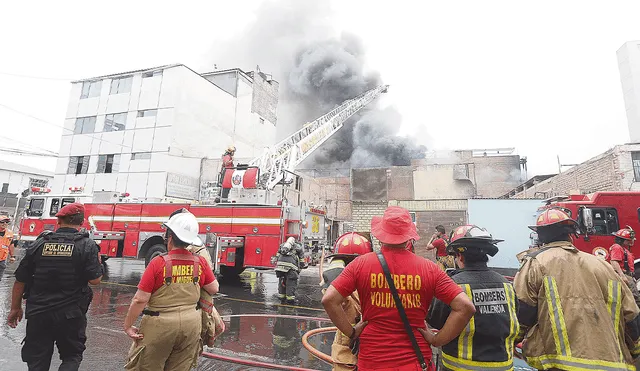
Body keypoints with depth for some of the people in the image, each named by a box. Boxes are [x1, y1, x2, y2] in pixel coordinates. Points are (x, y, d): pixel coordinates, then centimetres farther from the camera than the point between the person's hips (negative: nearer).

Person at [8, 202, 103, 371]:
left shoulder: (39, 243, 0)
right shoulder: (87, 245, -11)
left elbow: (20, 279, 4)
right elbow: (95, 280, -16)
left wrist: (15, 308, 16)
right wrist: (98, 261, 3)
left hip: (38, 312, 3)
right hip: (71, 314, -2)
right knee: (72, 356, 16)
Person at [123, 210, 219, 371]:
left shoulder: (158, 263, -17)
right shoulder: (200, 263, -9)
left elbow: (140, 300, -15)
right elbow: (213, 289, 1)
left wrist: (128, 325, -2)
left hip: (160, 325, -3)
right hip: (191, 324, 3)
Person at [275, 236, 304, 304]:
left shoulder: (282, 245, 29)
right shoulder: (299, 248, 21)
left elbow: (277, 257, 25)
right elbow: (301, 262, 18)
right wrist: (297, 271, 25)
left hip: (280, 263, 4)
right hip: (290, 264, -3)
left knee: (281, 281, 18)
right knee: (291, 282, 7)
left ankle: (281, 296, 26)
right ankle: (290, 298, 9)